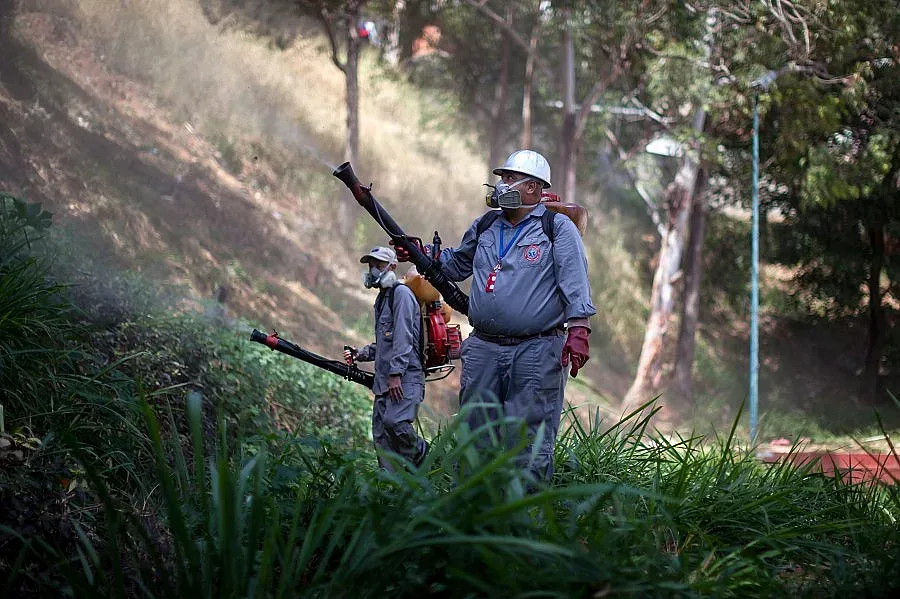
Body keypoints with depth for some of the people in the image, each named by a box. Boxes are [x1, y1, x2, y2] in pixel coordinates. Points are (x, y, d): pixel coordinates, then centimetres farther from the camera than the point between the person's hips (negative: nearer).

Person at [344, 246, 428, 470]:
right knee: (381, 435, 2)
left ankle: (419, 452, 0)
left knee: (394, 421, -25)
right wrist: (361, 353, 14)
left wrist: (396, 373, -22)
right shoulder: (382, 298, 24)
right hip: (384, 378, 10)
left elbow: (403, 338, -16)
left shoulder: (401, 293, -6)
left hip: (406, 376, -10)